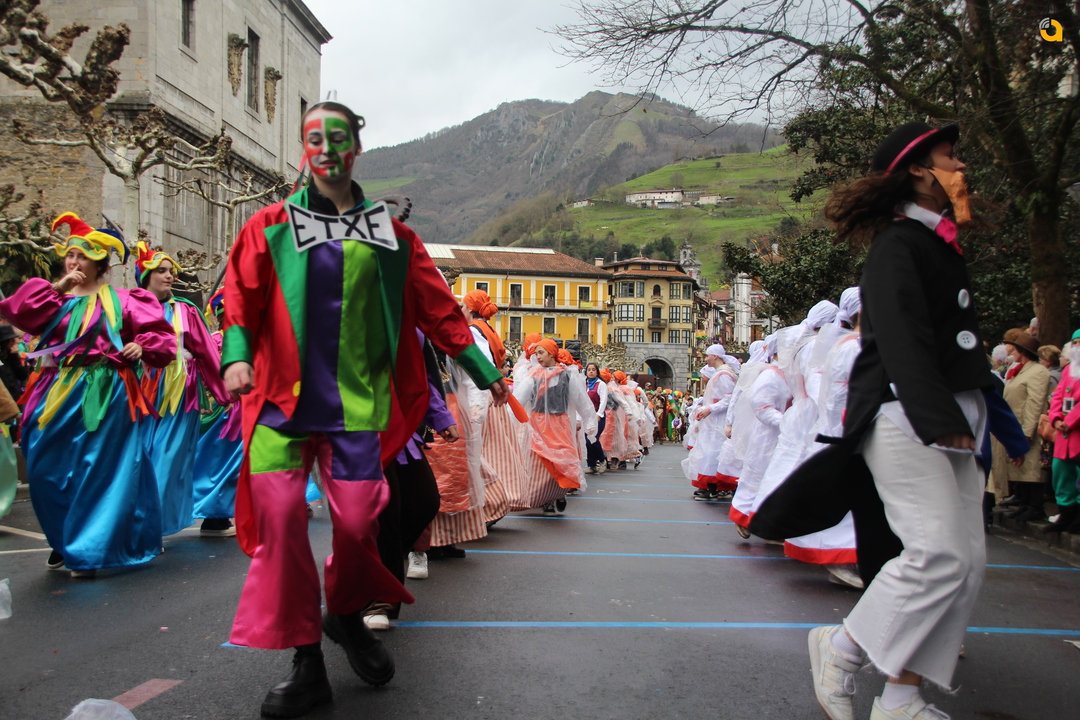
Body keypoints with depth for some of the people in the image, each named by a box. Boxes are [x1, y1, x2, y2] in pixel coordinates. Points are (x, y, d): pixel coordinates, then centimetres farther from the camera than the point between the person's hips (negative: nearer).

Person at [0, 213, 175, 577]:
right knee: (48, 470, 6)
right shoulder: (53, 299, 13)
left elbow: (159, 332, 3)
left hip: (104, 394, -4)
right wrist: (56, 287, -5)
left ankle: (89, 552, 8)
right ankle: (64, 540, 26)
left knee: (97, 471, -2)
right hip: (59, 394, 4)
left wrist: (142, 346, -16)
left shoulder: (119, 300, 4)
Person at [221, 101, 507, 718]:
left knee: (357, 518, -4)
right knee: (279, 513, -9)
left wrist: (484, 371, 12)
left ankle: (346, 615, 31)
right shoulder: (271, 226, 10)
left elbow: (438, 308, 12)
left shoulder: (390, 234, 12)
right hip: (283, 395, 0)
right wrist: (237, 355, -14)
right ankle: (307, 664, 7)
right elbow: (242, 298, 5)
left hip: (356, 399, 0)